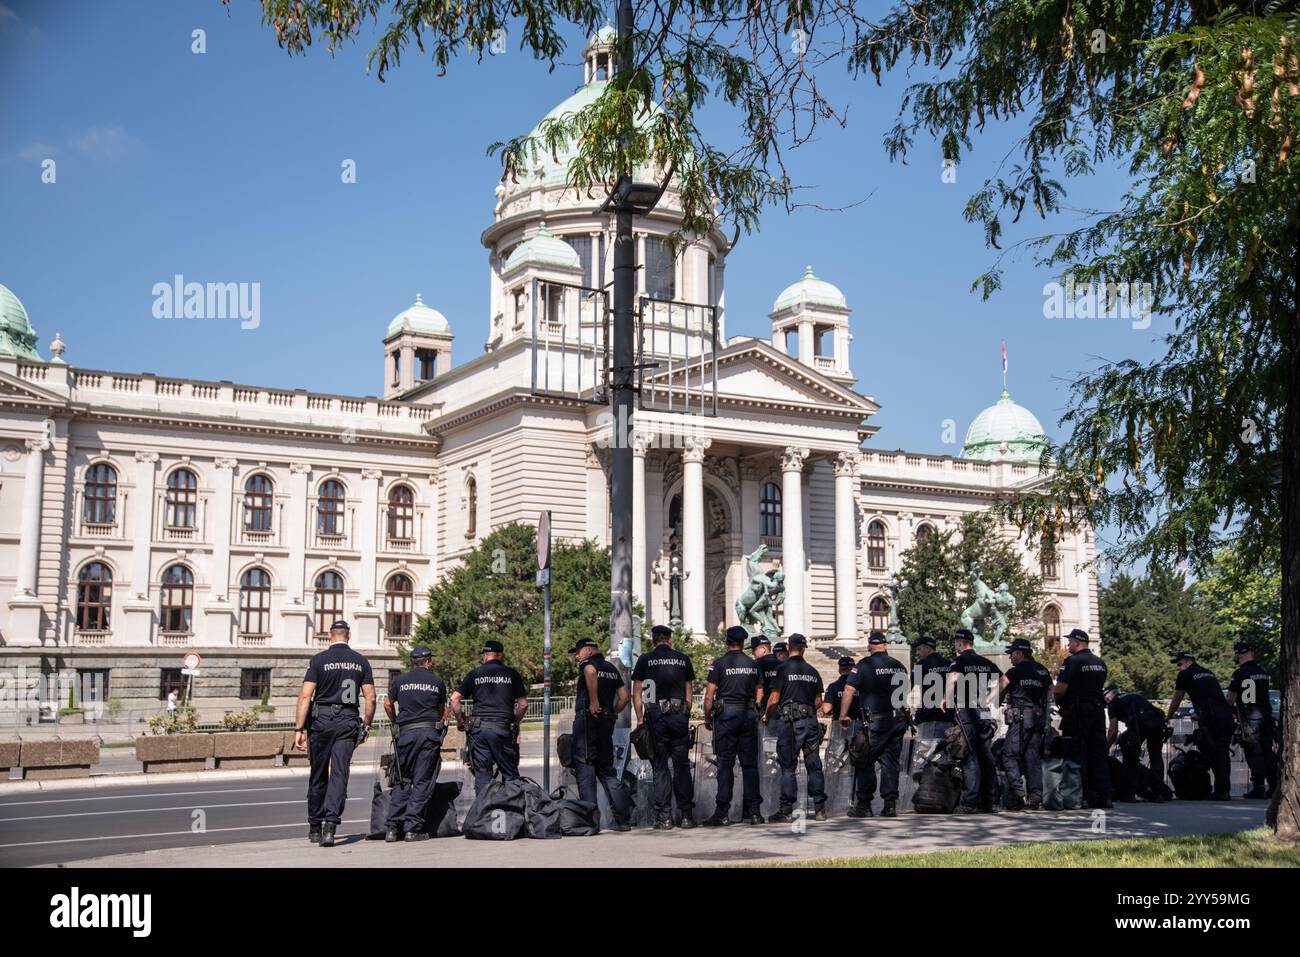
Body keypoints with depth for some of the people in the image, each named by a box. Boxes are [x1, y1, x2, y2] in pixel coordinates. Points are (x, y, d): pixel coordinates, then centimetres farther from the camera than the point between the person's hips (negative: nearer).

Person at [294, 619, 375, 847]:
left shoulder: (318, 660, -1)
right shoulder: (360, 661, 6)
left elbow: (305, 696, -8)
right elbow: (370, 698, 4)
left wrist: (299, 729, -7)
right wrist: (366, 726, 15)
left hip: (321, 719, -1)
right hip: (349, 720, 1)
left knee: (318, 775, 10)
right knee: (339, 774, -2)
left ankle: (315, 828, 21)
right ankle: (330, 824, -16)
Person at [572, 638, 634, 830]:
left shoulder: (587, 663, -3)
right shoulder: (612, 668, 19)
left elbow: (590, 672, -29)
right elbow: (624, 697, 14)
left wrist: (594, 702, -24)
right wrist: (611, 714, 16)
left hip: (587, 719, -7)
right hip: (607, 722, 7)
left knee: (585, 770, -3)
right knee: (607, 770, 13)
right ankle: (623, 819, 8)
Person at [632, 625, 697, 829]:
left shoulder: (645, 660, 4)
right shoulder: (683, 659, 10)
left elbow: (636, 693, 1)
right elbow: (689, 692, 10)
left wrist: (640, 718, 5)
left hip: (656, 714, -1)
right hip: (680, 714, 1)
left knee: (660, 766, 3)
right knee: (682, 765, 7)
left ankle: (664, 817, -1)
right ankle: (686, 815, 7)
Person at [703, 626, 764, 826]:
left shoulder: (719, 664, -4)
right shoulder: (753, 664, 8)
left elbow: (709, 696, -7)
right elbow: (759, 691, 12)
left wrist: (707, 719, 3)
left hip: (725, 715, -3)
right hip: (749, 716, 3)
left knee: (725, 765, -3)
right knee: (750, 764, 8)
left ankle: (723, 813, -5)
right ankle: (753, 811, 8)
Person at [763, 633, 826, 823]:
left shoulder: (783, 668, -4)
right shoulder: (813, 671, 11)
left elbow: (774, 699, -7)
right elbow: (818, 702, 12)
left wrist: (767, 717, 8)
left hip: (789, 721, -4)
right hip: (810, 720, 4)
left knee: (787, 766, -2)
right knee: (814, 765, 7)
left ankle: (786, 810, -2)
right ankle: (819, 808, 9)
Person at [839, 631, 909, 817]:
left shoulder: (864, 665, -5)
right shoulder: (899, 666, 9)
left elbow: (849, 690, -11)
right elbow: (905, 691, 20)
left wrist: (843, 716, -8)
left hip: (874, 720, -4)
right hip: (897, 721, 4)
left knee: (866, 762, 3)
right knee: (890, 762, 8)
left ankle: (863, 804, 4)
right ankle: (891, 805, 4)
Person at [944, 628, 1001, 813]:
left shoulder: (959, 661, -5)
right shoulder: (986, 662, 13)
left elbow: (952, 679, -24)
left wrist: (947, 700, -12)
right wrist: (987, 699, 13)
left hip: (964, 710, -5)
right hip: (982, 711, 5)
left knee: (969, 757, -6)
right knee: (985, 755, 10)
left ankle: (970, 803, -9)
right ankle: (988, 801, 12)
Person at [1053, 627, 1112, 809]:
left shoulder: (1073, 661, -12)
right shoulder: (1100, 663, 13)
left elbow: (1059, 689, -17)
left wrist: (1056, 696, 3)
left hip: (1077, 712, -7)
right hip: (1098, 710, 7)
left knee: (1077, 754, -2)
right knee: (1099, 753, 8)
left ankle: (1083, 797, -3)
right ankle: (1104, 796, 7)